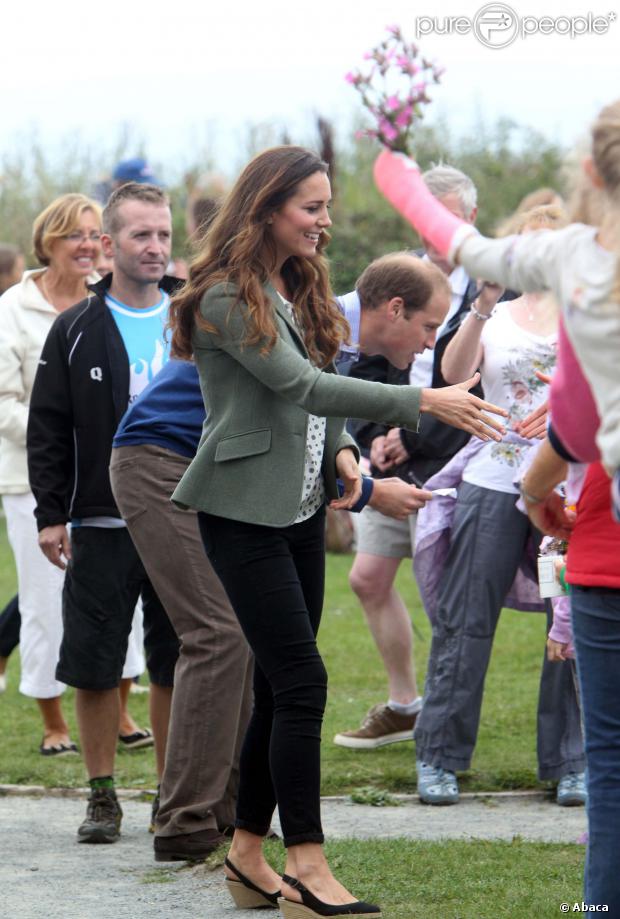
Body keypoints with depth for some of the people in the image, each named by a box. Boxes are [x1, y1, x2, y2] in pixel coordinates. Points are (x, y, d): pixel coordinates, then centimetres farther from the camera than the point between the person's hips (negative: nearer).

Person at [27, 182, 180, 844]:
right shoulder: (77, 331, 1)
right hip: (101, 528, -1)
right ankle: (102, 797, 11)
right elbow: (46, 430, 1)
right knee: (94, 667, 0)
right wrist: (50, 514, -5)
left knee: (176, 666, 5)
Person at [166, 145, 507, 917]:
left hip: (301, 508, 8)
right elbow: (299, 386, -22)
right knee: (301, 681, -12)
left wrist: (341, 451, -1)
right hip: (244, 511, -8)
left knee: (279, 685, 8)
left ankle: (248, 855, 16)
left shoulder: (299, 291, 15)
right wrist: (423, 403, -25)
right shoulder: (226, 296, -13)